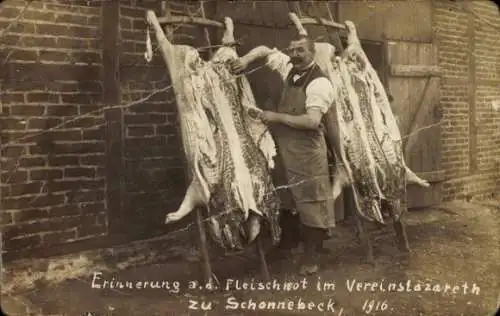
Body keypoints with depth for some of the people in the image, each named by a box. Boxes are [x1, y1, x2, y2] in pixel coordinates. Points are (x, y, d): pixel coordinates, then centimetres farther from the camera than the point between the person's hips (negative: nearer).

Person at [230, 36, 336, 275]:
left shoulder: (319, 83, -15)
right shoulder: (289, 68, 8)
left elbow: (312, 121, -24)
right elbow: (265, 51, 21)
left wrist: (277, 117, -19)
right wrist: (247, 59, 1)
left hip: (307, 151, -7)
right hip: (284, 147, 7)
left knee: (310, 203, 2)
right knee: (291, 202, 16)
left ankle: (311, 256, 13)